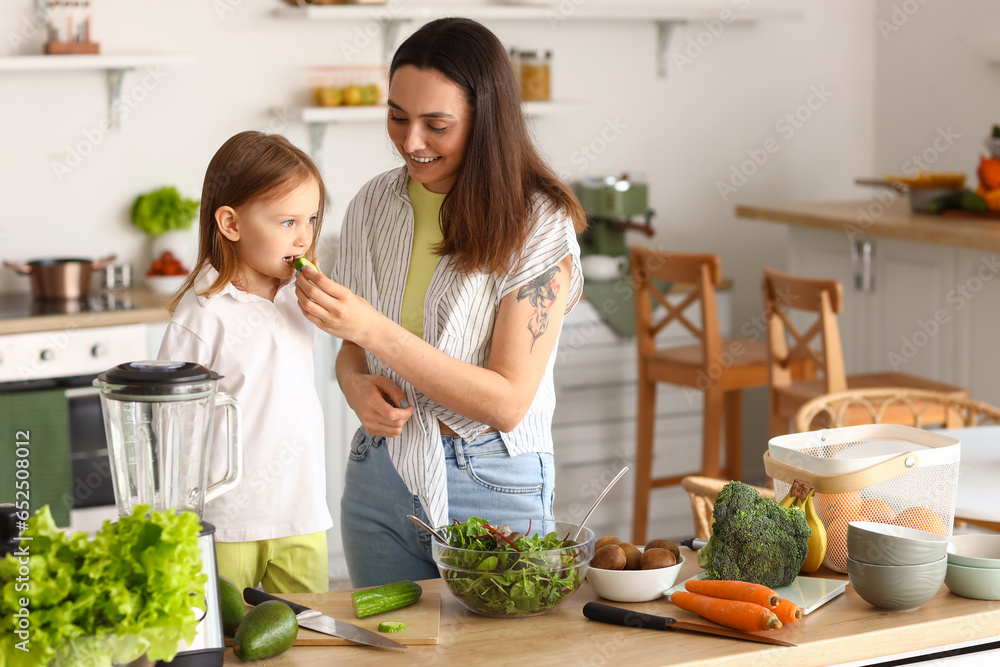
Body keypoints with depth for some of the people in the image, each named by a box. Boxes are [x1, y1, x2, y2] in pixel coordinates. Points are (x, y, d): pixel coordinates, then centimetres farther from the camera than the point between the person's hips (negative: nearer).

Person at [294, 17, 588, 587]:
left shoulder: (539, 225, -13)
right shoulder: (375, 204, 2)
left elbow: (507, 402, -18)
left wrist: (374, 330, -25)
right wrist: (357, 384, -9)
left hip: (495, 488, -4)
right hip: (380, 475, 4)